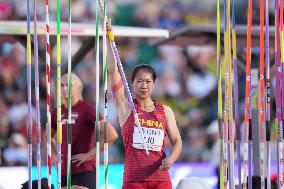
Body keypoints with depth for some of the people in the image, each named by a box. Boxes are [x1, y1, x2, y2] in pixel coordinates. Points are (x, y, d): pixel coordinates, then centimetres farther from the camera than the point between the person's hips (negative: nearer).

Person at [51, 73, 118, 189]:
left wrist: (90, 154, -15)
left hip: (84, 171, -7)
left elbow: (112, 134, -17)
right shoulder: (58, 112, 11)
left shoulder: (86, 109, -9)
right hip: (64, 170, 7)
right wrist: (53, 154, 14)